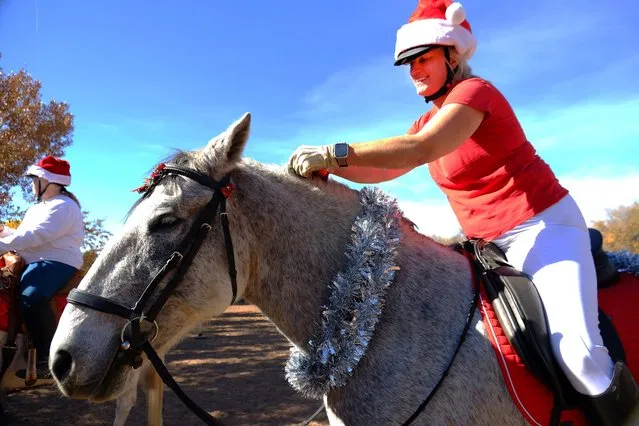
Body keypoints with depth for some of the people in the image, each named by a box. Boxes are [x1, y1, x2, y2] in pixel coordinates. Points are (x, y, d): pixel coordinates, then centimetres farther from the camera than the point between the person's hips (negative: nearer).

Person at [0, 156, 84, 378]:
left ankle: (47, 355, -27)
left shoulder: (63, 206, -10)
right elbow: (23, 234, 25)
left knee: (30, 296, -33)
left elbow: (36, 235, -20)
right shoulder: (37, 208, 23)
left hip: (56, 263, -11)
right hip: (35, 262, 11)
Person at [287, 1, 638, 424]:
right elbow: (385, 170, 10)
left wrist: (334, 151, -35)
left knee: (578, 353, -23)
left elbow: (422, 149, -32)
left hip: (546, 226, -8)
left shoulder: (474, 91, -14)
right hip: (491, 246, 8)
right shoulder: (429, 119, 12)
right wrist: (329, 166, -6)